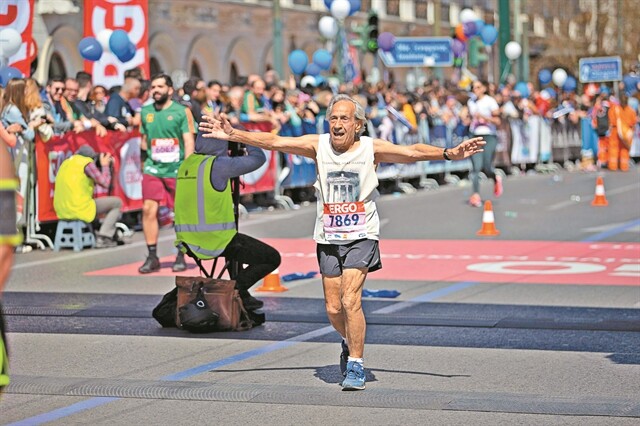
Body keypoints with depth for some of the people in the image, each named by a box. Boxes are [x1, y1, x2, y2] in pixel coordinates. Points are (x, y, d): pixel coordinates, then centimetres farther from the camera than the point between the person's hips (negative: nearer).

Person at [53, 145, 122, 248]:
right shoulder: (87, 163, -5)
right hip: (80, 209, -8)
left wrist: (104, 166, 26)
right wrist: (105, 165, 10)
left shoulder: (66, 162, 18)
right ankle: (103, 238, -1)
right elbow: (105, 183, -7)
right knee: (117, 203, 7)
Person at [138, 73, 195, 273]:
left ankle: (181, 256, 17)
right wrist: (146, 146, 1)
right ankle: (152, 257, -2)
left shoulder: (182, 111, -1)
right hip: (153, 168, 3)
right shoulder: (145, 112, 10)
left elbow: (189, 142, -5)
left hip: (177, 169, -3)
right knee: (148, 209, -8)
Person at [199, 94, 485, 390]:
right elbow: (274, 142, -8)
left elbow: (412, 152, -16)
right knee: (333, 308, 8)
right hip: (328, 237, 3)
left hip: (361, 235, -3)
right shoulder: (318, 145, -3)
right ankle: (350, 343, 40)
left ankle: (356, 365, -1)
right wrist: (233, 135, -18)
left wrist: (447, 154, -31)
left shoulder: (371, 148, -7)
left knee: (350, 300, -16)